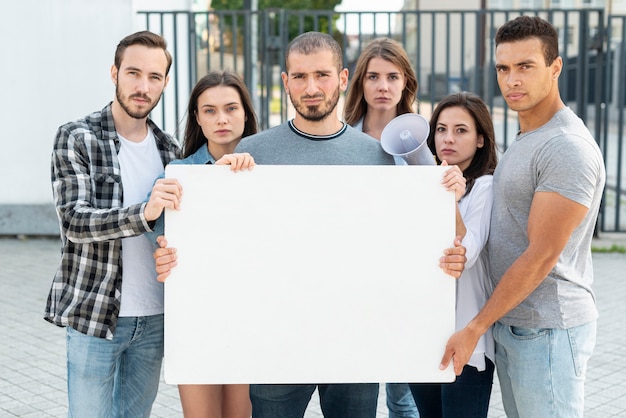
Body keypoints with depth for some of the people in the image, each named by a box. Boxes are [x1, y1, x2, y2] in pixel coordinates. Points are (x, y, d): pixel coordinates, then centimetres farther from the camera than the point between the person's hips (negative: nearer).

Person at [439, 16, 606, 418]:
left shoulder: (567, 148, -17)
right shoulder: (524, 141, 14)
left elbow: (541, 256, -20)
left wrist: (475, 328, -17)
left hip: (546, 330, -9)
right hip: (509, 321, 9)